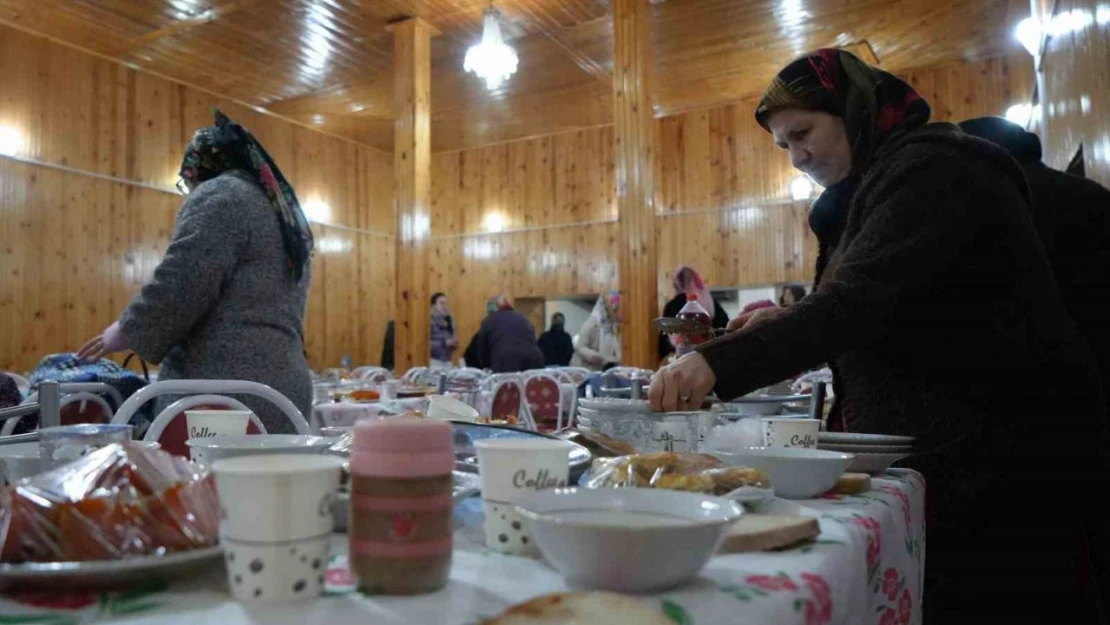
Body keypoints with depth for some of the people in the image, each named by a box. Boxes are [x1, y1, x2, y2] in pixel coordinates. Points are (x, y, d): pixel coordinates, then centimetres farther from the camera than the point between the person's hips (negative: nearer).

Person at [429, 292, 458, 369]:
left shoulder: (449, 321, 11)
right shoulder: (430, 321, -11)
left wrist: (454, 344, -1)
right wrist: (445, 343, -17)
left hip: (448, 361, 6)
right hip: (434, 362, -6)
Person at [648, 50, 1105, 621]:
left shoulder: (930, 168, -14)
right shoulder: (876, 182, 15)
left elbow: (860, 300, -30)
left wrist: (719, 362, -37)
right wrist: (790, 325, 2)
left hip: (994, 457, -9)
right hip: (927, 455, 9)